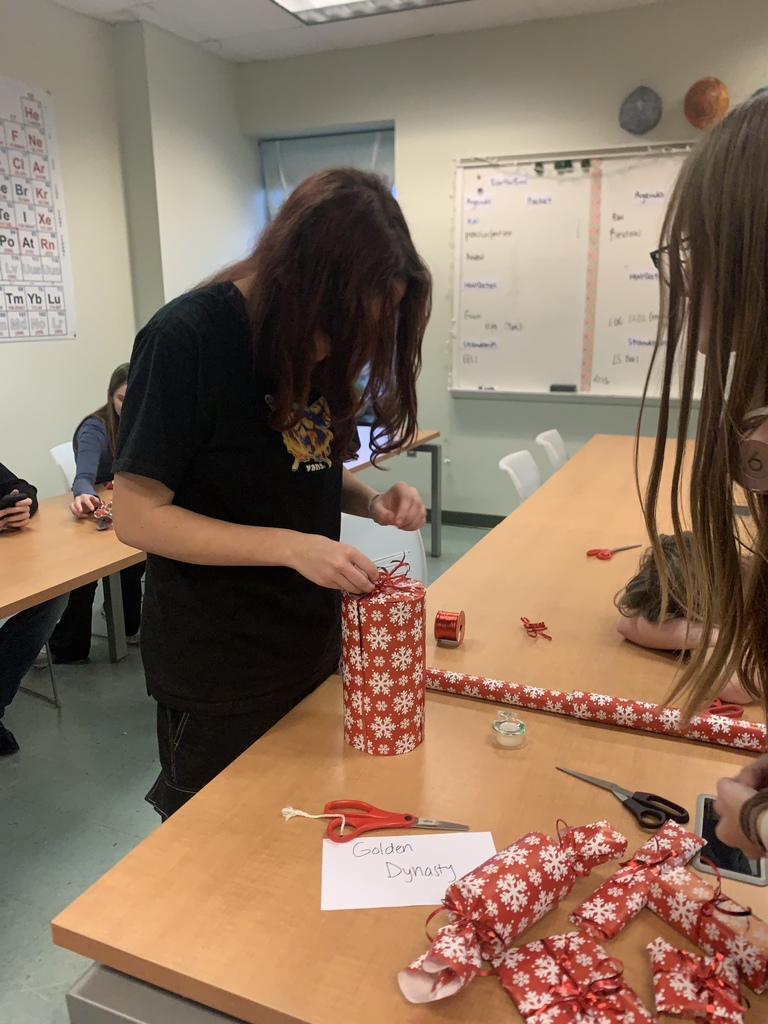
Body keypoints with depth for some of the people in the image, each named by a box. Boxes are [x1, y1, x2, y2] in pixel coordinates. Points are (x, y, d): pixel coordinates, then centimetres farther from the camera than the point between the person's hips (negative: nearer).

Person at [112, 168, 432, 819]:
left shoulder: (318, 340, 1)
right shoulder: (186, 339, -20)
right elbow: (138, 516, -19)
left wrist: (372, 500, -9)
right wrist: (290, 546, -28)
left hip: (312, 647, 7)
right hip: (218, 674, -6)